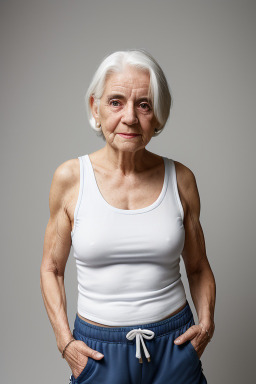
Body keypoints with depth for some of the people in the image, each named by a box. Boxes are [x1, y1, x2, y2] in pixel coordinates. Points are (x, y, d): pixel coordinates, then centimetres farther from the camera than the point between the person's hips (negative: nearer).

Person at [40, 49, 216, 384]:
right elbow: (52, 268, 1)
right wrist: (64, 340, -7)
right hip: (98, 352, 0)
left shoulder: (180, 179, -6)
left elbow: (198, 267, 7)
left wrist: (206, 322, -6)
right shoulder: (70, 178, -9)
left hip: (175, 346, 1)